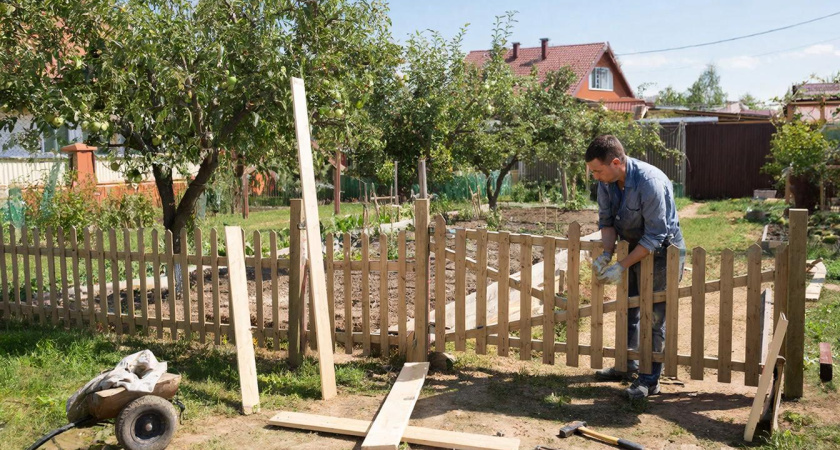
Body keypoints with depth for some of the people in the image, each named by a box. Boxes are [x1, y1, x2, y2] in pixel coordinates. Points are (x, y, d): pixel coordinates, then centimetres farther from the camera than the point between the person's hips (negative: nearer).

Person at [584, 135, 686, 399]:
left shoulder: (650, 182, -33)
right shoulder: (605, 181, -11)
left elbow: (655, 236, -29)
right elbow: (606, 221, -2)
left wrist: (622, 266, -29)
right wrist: (607, 254, -19)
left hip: (661, 250, -7)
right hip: (633, 246, 7)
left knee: (654, 315, -4)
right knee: (627, 309, 16)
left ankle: (651, 380, 7)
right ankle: (628, 365, 33)